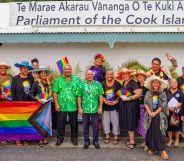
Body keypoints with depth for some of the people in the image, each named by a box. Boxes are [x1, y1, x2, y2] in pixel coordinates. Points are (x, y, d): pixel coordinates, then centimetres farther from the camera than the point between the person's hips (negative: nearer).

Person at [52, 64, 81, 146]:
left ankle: (74, 138, 27)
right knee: (60, 123, 8)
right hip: (61, 106, 0)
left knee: (74, 123, 10)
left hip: (73, 106, 1)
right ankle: (60, 138, 24)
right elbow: (55, 92, -1)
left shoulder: (77, 79, 3)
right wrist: (56, 104, -7)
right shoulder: (58, 80, 2)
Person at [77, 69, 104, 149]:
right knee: (85, 126, 10)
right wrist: (79, 108, -2)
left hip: (95, 109, 0)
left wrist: (100, 107, -4)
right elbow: (79, 97, 2)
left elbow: (100, 96, 1)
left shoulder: (97, 84, 1)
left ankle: (95, 141, 23)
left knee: (95, 126, 7)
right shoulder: (82, 84, 1)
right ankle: (86, 141, 24)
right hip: (85, 109, 0)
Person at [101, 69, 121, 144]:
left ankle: (116, 137, 17)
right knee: (105, 121, 9)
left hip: (115, 106, -1)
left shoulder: (117, 83, -3)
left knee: (115, 121, 4)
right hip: (105, 106, 2)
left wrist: (116, 101, -14)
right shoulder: (102, 84, 0)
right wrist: (106, 101, -13)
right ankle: (107, 136, 24)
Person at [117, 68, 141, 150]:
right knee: (127, 124, 12)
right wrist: (121, 96, 6)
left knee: (130, 124, -2)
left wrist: (128, 98, -21)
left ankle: (132, 141, 9)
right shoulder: (123, 83, 12)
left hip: (131, 106, -8)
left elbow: (138, 94, -19)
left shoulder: (133, 83, -12)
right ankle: (131, 140, 23)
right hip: (124, 106, 8)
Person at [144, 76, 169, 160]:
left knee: (159, 132, -8)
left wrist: (155, 113, -11)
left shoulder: (162, 93, 2)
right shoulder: (148, 93, 7)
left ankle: (163, 150, -6)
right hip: (150, 115, 2)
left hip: (159, 115, -2)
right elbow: (145, 103, 1)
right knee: (150, 131, 3)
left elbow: (164, 104, -5)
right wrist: (150, 112, -12)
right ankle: (152, 148, 14)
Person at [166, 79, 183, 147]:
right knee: (169, 126, 4)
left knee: (177, 126, 3)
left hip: (177, 112, 0)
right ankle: (170, 140, 15)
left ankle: (177, 140, 17)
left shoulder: (180, 92, 3)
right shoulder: (166, 92, 2)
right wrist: (169, 108, -13)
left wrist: (175, 107, -14)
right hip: (169, 112, 0)